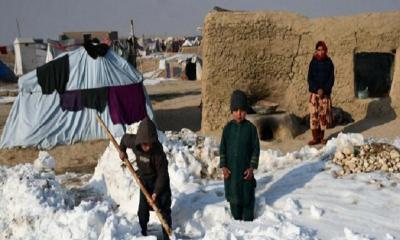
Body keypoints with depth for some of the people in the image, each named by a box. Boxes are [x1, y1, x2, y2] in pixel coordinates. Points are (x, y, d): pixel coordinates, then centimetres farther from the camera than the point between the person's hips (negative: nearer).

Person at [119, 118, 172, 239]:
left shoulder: (158, 152, -33)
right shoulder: (134, 142, -21)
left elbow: (162, 174, -27)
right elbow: (125, 138, 5)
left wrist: (156, 192, -26)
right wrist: (122, 151, 9)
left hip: (160, 181, -4)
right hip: (145, 180, 4)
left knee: (164, 209, -1)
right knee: (143, 208, 9)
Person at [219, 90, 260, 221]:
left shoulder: (250, 127, -7)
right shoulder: (228, 127, -2)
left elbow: (256, 148, -4)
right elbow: (222, 148, 2)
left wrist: (252, 167, -9)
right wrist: (223, 166, -4)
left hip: (246, 169, -2)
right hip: (230, 169, 2)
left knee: (247, 195, 7)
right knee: (233, 194, 13)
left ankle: (248, 219, 22)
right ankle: (237, 218, 29)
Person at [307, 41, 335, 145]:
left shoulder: (329, 62, 2)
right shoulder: (313, 62, 2)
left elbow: (331, 78, 0)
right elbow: (309, 78, -1)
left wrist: (324, 90, -12)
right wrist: (317, 89, -13)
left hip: (325, 93, 0)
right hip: (314, 93, 0)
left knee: (323, 115, 3)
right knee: (314, 115, -2)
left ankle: (321, 137, 13)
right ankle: (315, 138, 3)